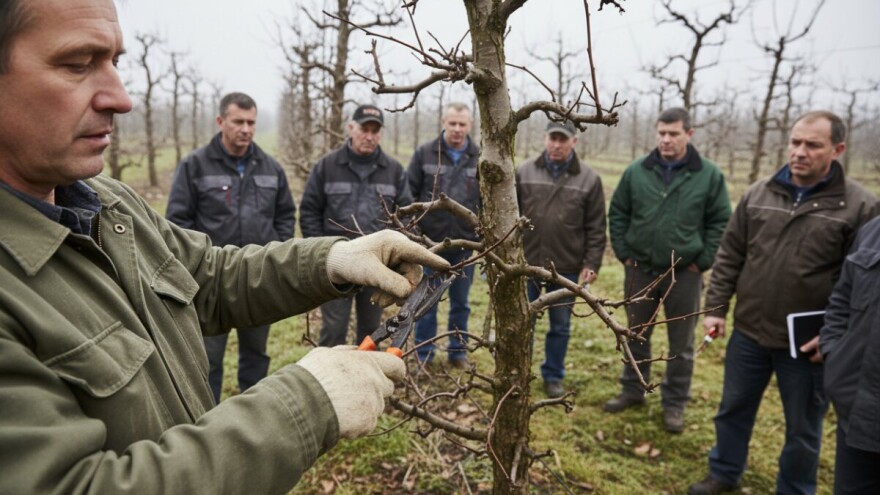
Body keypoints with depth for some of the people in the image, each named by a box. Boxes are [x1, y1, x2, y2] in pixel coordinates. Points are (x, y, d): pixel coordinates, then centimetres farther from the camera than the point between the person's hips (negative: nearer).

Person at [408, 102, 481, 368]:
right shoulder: (424, 154, -1)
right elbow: (409, 194, 1)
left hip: (465, 245, 1)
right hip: (429, 242, -1)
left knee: (460, 303, 14)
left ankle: (458, 351, 30)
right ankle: (423, 354, 24)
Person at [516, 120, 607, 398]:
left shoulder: (589, 179, -2)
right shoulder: (525, 172, 0)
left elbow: (596, 228, 0)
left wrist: (591, 264, -5)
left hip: (566, 267, 0)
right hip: (526, 263, 1)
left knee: (560, 326, 12)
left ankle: (553, 376, 28)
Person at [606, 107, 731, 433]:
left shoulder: (709, 175, -4)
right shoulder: (637, 171, -1)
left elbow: (720, 222, -1)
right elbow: (617, 213, 5)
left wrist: (702, 262, -7)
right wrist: (624, 254, -1)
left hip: (685, 273, -1)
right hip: (640, 269, 2)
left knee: (681, 344, 9)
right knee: (637, 335, 15)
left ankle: (674, 404, 24)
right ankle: (633, 391, 32)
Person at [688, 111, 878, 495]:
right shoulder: (757, 195, 2)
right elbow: (729, 257, 5)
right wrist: (715, 308, 0)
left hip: (808, 345, -3)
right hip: (749, 332, 4)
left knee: (803, 428, 15)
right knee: (733, 409, 19)